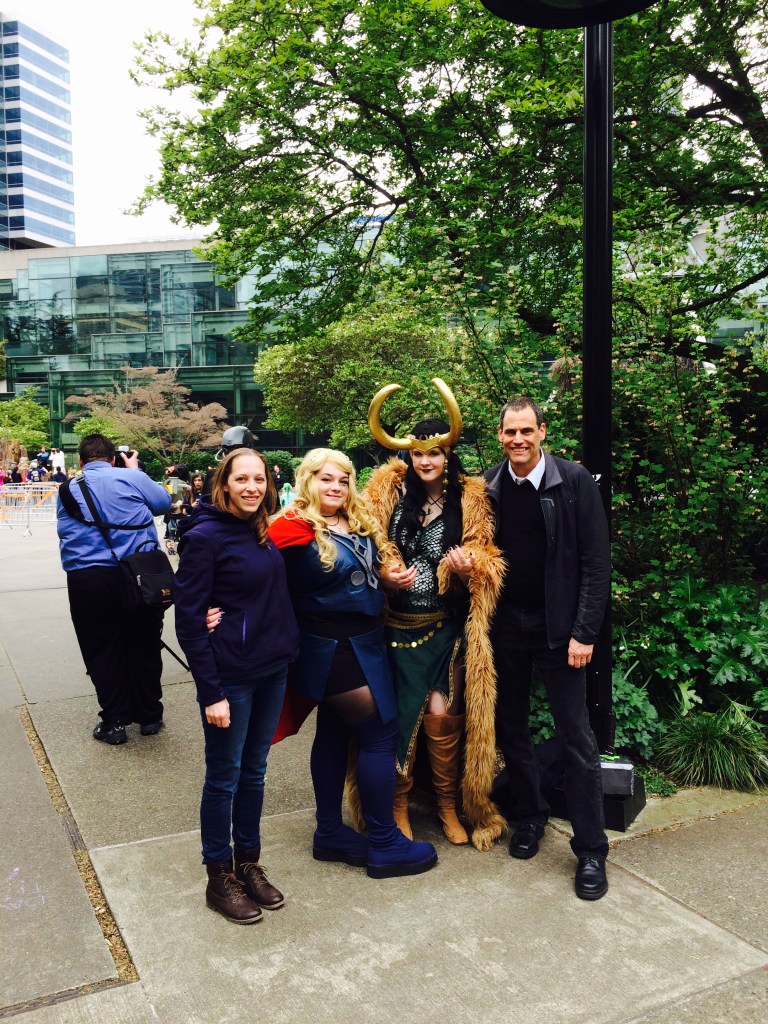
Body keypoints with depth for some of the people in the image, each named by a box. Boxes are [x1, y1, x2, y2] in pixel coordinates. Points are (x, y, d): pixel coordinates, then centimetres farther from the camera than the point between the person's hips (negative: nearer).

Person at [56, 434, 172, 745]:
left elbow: (64, 531, 21)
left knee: (102, 652, 11)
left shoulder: (69, 488, 10)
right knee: (144, 646, 13)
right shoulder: (132, 478, 0)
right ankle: (149, 716, 25)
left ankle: (115, 722, 16)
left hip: (86, 579, 1)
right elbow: (164, 502, 12)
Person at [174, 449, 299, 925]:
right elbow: (189, 618, -14)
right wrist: (211, 692, -16)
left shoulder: (265, 531, 6)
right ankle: (220, 877, 24)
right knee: (224, 776, 8)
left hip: (273, 671, 6)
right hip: (230, 676, -6)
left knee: (254, 771, 17)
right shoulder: (204, 536, -14)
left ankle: (249, 863, 33)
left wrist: (288, 653, 4)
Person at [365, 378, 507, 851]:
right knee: (400, 711, 6)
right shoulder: (389, 492, 2)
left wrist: (469, 565, -19)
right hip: (398, 622, 1)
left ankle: (448, 803, 21)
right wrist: (385, 574, -13)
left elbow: (486, 558, 3)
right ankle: (398, 803, 24)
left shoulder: (470, 499, 1)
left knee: (443, 711, -1)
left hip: (448, 625, 0)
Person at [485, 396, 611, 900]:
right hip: (506, 627, 4)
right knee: (511, 728, 14)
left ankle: (591, 849, 13)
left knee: (576, 739, 0)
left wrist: (584, 632, -13)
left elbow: (596, 562, -9)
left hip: (558, 627, -3)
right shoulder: (489, 486, 1)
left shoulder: (574, 481, -8)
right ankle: (531, 814, 35)